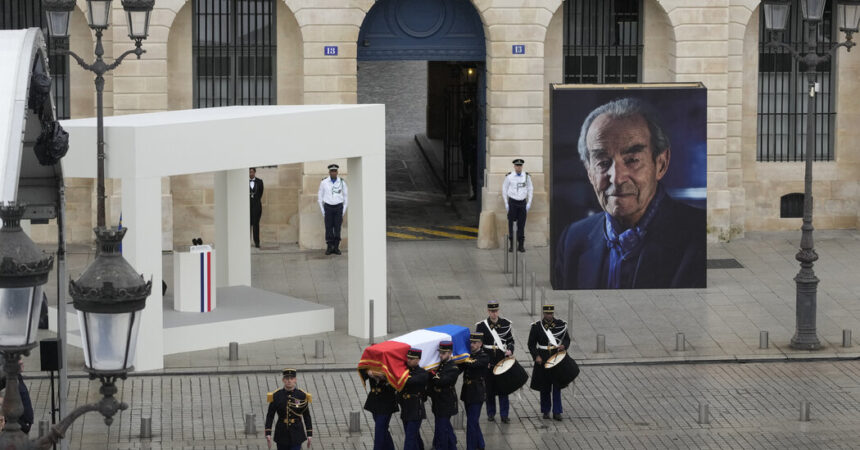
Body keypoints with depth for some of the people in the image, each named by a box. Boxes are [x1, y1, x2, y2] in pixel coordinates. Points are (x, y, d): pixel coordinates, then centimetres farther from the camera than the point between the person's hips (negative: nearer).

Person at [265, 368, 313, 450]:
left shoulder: (302, 396, -3)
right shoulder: (276, 396, -4)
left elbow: (307, 416, 3)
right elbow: (270, 416, -1)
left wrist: (309, 434, 2)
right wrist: (268, 434, -9)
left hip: (297, 434, -1)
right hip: (282, 434, 1)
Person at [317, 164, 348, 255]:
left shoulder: (342, 182, -2)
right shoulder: (324, 182, -3)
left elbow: (346, 197, 5)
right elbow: (320, 197, 4)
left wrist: (343, 212, 0)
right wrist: (323, 212, 0)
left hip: (338, 207, 0)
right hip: (328, 207, 0)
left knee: (337, 228, -2)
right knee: (328, 228, -2)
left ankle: (336, 248, 5)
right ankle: (329, 248, 4)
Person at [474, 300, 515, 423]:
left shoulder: (506, 324, 2)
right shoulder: (481, 326, -2)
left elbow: (511, 341, 11)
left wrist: (510, 350, -10)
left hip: (503, 361, 1)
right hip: (489, 362, 0)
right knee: (490, 389, 6)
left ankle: (504, 415, 7)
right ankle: (491, 414, 19)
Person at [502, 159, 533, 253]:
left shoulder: (526, 176, 0)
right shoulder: (509, 177, -4)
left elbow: (530, 190, 6)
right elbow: (504, 190, 3)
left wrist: (529, 203, 0)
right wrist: (506, 204, -1)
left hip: (522, 203, 1)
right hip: (512, 202, -1)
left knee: (521, 224, 2)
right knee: (511, 223, 0)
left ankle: (521, 245, 6)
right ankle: (511, 245, 5)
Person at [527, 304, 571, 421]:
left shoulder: (560, 324, 2)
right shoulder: (536, 326, -1)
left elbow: (567, 339, 8)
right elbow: (531, 344, 1)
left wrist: (564, 346, -14)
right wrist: (536, 356, -12)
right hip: (543, 359, 0)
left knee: (557, 386, -1)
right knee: (544, 387, 6)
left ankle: (557, 412, 4)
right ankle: (545, 411, 18)